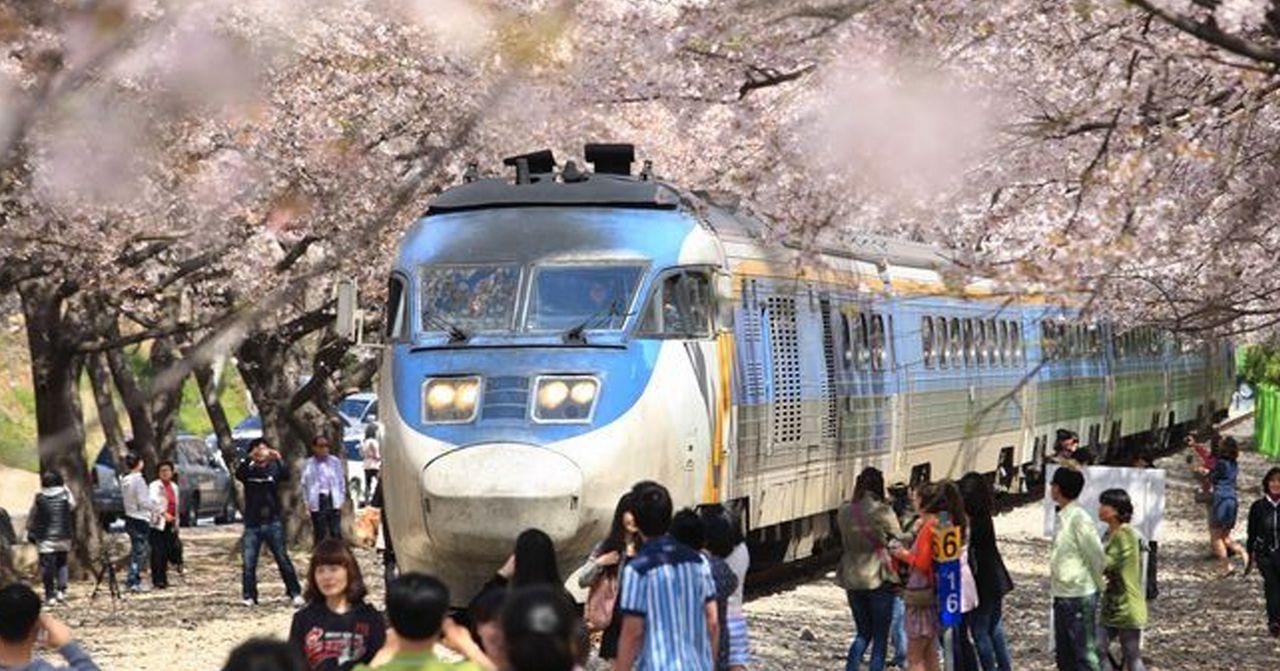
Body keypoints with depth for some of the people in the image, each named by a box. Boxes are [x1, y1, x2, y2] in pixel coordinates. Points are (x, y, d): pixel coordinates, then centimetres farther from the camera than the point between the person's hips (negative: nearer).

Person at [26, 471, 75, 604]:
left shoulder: (39, 498, -7)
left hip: (45, 539, -2)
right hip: (63, 537, 2)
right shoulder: (65, 495, -5)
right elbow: (72, 505, 16)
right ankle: (61, 590, 7)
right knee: (61, 564, 17)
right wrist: (65, 488, 19)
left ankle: (50, 595, 0)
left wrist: (30, 533, 13)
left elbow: (32, 517, 0)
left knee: (47, 567, 2)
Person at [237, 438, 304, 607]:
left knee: (283, 559, -3)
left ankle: (295, 593, 4)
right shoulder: (249, 471, 5)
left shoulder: (274, 468, 5)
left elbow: (286, 476, -14)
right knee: (249, 563, -4)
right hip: (252, 524, 0)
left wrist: (279, 459, -33)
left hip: (273, 523, 0)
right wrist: (249, 458, -33)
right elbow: (238, 474, -16)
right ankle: (249, 597, 3)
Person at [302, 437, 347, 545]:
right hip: (317, 501, -1)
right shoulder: (308, 464, 1)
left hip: (333, 500, 1)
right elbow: (305, 484, 3)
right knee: (319, 533, 3)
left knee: (336, 532, -1)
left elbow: (341, 480, 9)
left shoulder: (335, 462, 5)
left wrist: (341, 499, 3)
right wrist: (308, 502, -2)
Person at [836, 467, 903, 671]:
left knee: (863, 633, 18)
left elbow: (843, 541, 6)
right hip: (879, 578, -4)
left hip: (852, 579, 4)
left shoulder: (844, 512, -1)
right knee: (880, 637, 7)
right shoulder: (883, 512, -13)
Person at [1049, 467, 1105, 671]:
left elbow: (1095, 555, -14)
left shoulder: (1079, 518, -17)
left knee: (1084, 654, -4)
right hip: (1062, 596, 9)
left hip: (1079, 596, -9)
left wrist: (1099, 585, -3)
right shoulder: (1062, 517, 10)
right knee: (1063, 654, 15)